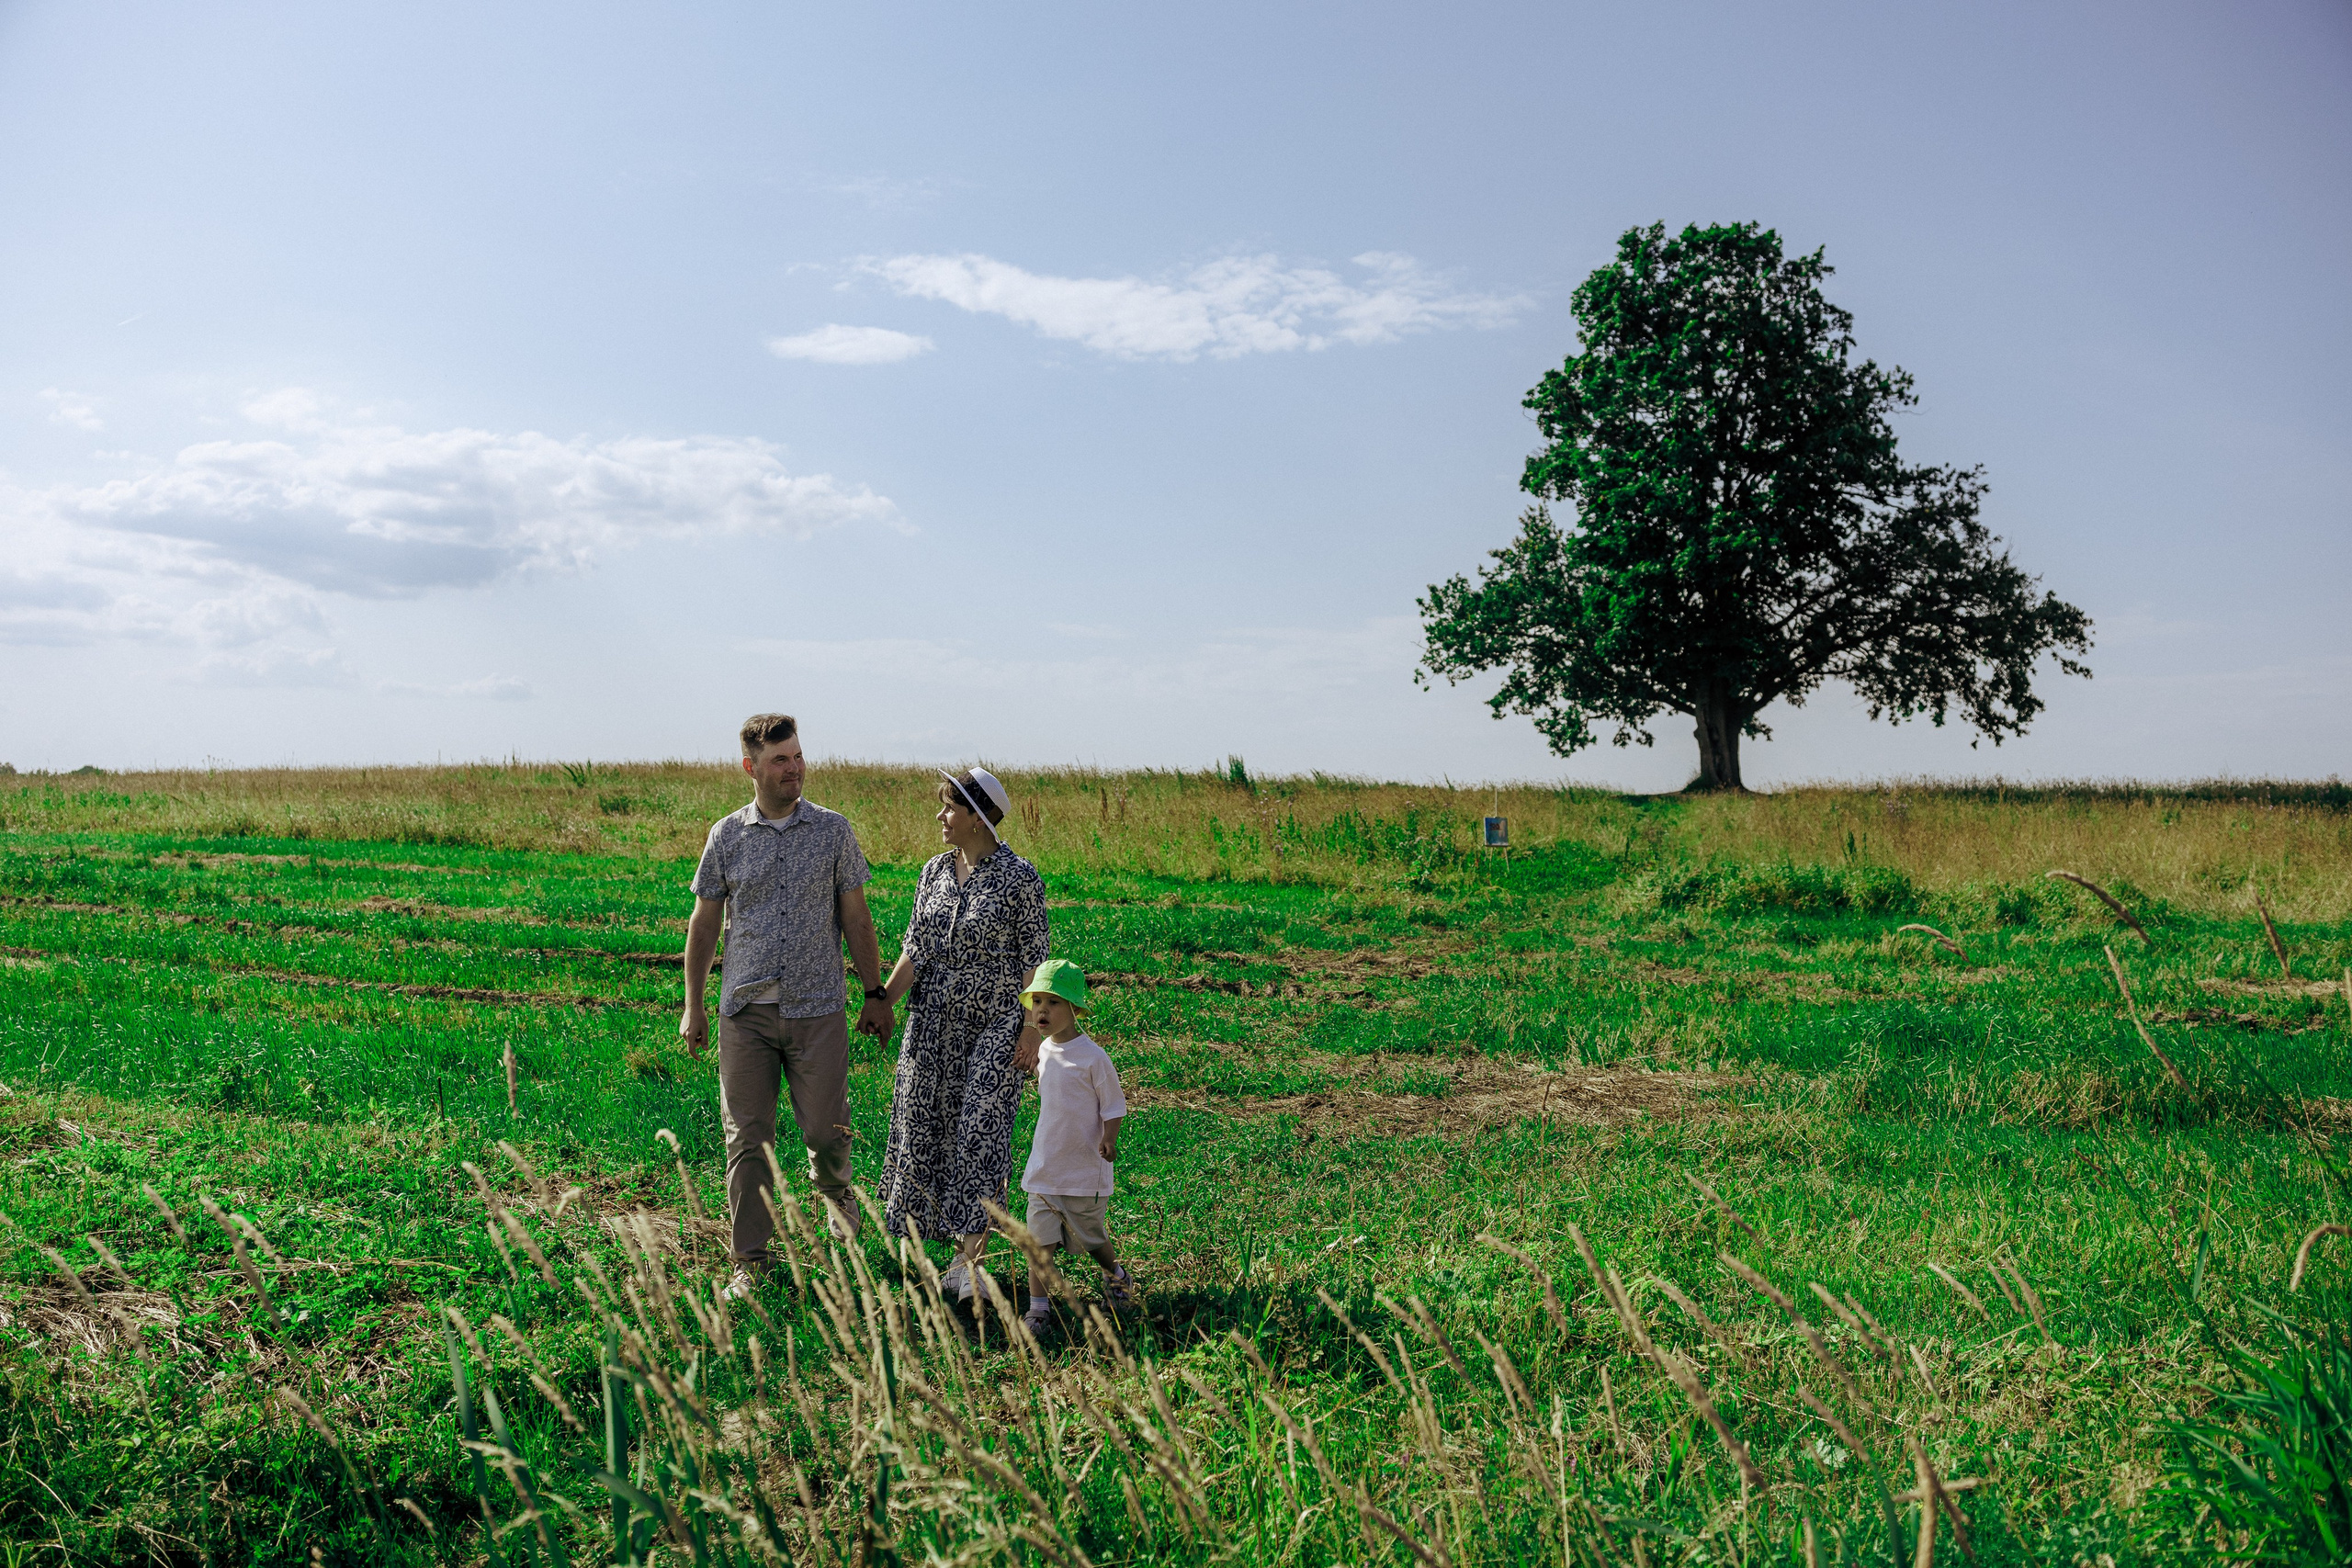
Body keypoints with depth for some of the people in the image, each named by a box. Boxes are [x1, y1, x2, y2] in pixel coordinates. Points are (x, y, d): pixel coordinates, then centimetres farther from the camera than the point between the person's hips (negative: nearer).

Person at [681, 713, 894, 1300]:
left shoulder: (833, 830, 2)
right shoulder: (726, 836, 3)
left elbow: (856, 918, 7)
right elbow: (704, 923, 10)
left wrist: (876, 995, 6)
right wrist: (693, 1006, 9)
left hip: (817, 1009, 0)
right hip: (746, 1010, 1)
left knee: (827, 1130, 4)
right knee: (747, 1139, 2)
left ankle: (834, 1190, 38)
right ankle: (750, 1261, 13)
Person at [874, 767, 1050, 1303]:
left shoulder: (1019, 878, -9)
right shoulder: (934, 872, 6)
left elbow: (1035, 958, -8)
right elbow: (916, 948, 6)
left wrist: (1031, 1033, -12)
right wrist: (883, 1000, -8)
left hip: (996, 1023, -5)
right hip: (934, 1021, 5)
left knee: (982, 1131, -6)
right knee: (927, 1122, 8)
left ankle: (968, 1260, 2)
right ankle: (918, 1234, 24)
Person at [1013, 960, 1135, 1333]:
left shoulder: (1092, 1057, -16)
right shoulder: (1043, 1051, 3)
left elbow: (1113, 1106, -12)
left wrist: (1108, 1141, -25)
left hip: (1085, 1171, -5)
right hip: (1044, 1168, 5)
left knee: (1091, 1239, 12)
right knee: (1039, 1239, 0)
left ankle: (1116, 1274, 41)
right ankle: (1038, 1306, 8)